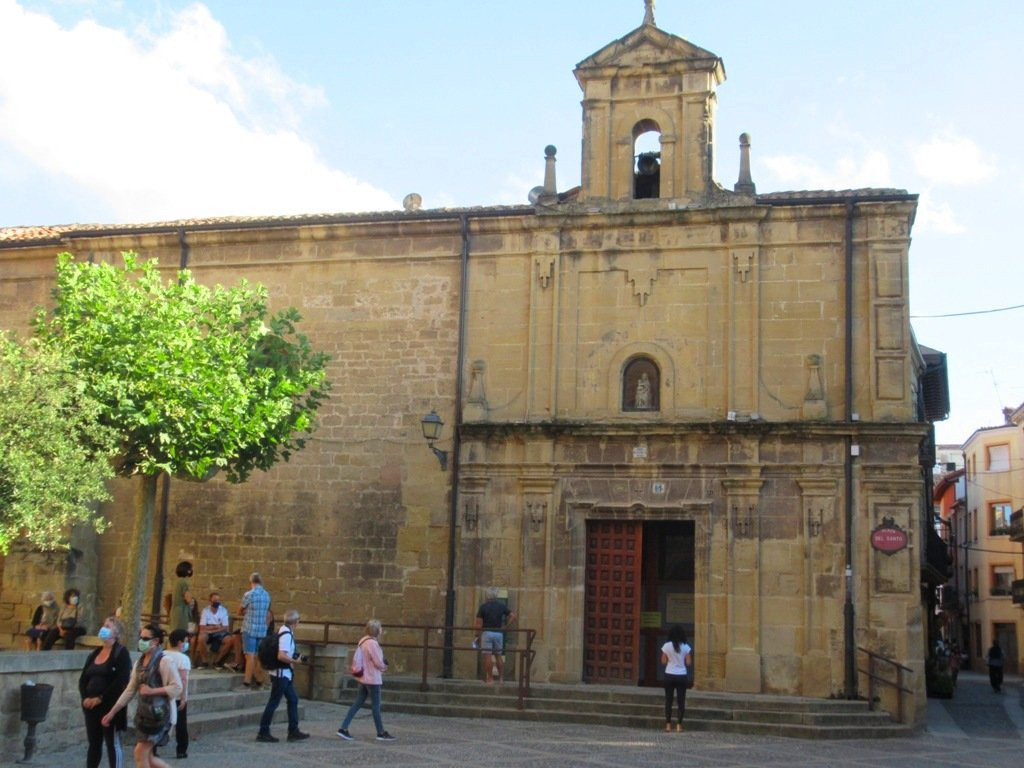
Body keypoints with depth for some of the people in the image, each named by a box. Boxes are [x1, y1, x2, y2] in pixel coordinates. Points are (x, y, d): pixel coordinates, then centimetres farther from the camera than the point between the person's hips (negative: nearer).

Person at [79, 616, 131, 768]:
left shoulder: (121, 653, -5)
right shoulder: (94, 654, 14)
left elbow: (120, 681, -15)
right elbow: (83, 679, 12)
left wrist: (100, 698, -16)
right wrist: (85, 698, -5)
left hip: (111, 706, -6)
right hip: (91, 706, 6)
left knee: (113, 743, -2)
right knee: (94, 743, 11)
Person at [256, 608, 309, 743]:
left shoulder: (284, 631, 8)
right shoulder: (286, 634, -21)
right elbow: (281, 656, -29)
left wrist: (293, 656, 15)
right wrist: (294, 660, -14)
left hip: (284, 673, 10)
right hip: (281, 673, -10)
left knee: (293, 700, 13)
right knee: (273, 703, -3)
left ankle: (293, 731, 18)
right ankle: (263, 733, 4)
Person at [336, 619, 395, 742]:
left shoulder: (363, 641, 9)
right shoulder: (372, 643, -21)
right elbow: (378, 662, -19)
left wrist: (381, 667, 7)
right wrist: (384, 666, 3)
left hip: (364, 678, 9)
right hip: (373, 679, -9)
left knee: (357, 704, 10)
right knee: (376, 706, 2)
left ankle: (343, 728, 8)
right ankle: (381, 733, 13)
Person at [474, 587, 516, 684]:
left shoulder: (483, 606, -4)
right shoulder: (502, 606, 4)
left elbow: (478, 623, -7)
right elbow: (513, 616, 0)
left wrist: (478, 635, 0)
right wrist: (506, 627, 6)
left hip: (486, 633, -3)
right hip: (498, 633, 3)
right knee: (498, 656, 12)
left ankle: (490, 678, -3)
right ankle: (501, 677, 11)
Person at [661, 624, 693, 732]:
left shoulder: (666, 646, -4)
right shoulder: (686, 647, -5)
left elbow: (663, 661, -2)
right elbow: (689, 663, -6)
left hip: (669, 675, 0)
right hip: (682, 676, 0)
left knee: (668, 700, 7)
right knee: (681, 701, 5)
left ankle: (668, 725, 4)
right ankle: (679, 725, 1)